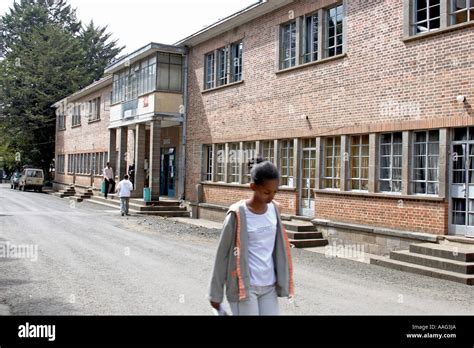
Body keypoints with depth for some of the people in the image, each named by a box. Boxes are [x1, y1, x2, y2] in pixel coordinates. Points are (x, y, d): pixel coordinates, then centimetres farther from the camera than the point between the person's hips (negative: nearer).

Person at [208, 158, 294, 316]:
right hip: (244, 287, -5)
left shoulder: (274, 209, 3)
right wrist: (216, 293, -3)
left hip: (269, 287, 5)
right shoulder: (238, 214, -13)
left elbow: (278, 248, 11)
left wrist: (282, 281, 13)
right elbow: (222, 254, -7)